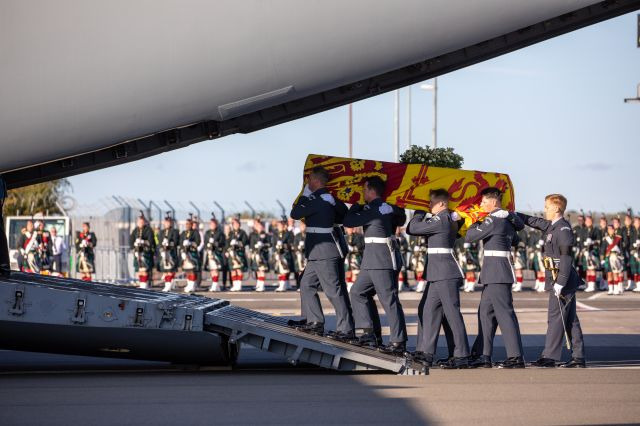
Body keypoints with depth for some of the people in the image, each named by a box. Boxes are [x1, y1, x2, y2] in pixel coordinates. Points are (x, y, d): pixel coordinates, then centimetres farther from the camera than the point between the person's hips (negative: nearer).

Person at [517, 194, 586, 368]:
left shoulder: (563, 229, -16)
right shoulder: (550, 226, 12)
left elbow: (567, 258, -20)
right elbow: (533, 221, 27)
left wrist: (560, 283, -22)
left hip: (562, 281, -9)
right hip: (560, 282, 9)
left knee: (555, 318, -6)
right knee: (570, 320, 9)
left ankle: (549, 357, -3)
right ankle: (578, 357, 11)